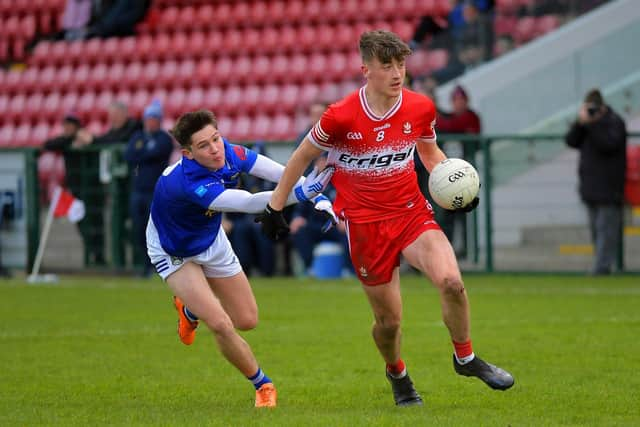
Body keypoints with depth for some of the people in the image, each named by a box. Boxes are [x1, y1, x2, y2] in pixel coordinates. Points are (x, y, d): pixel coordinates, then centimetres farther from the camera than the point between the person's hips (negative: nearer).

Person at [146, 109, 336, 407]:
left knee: (247, 320, 10)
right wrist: (300, 193, -63)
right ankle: (262, 384, 6)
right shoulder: (189, 184, -43)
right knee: (221, 324, -19)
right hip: (174, 252, -6)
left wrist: (318, 196, -29)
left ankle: (190, 308, 41)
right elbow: (249, 203, -53)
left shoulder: (229, 154, -23)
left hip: (211, 241, 6)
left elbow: (280, 173, -15)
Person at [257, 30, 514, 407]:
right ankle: (397, 374, 38)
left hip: (413, 213, 2)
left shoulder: (420, 108, -4)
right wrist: (275, 207, 5)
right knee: (389, 320, 3)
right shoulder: (341, 117, -14)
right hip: (365, 224, -2)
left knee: (451, 281, -24)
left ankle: (466, 358, 1)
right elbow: (302, 156, 1)